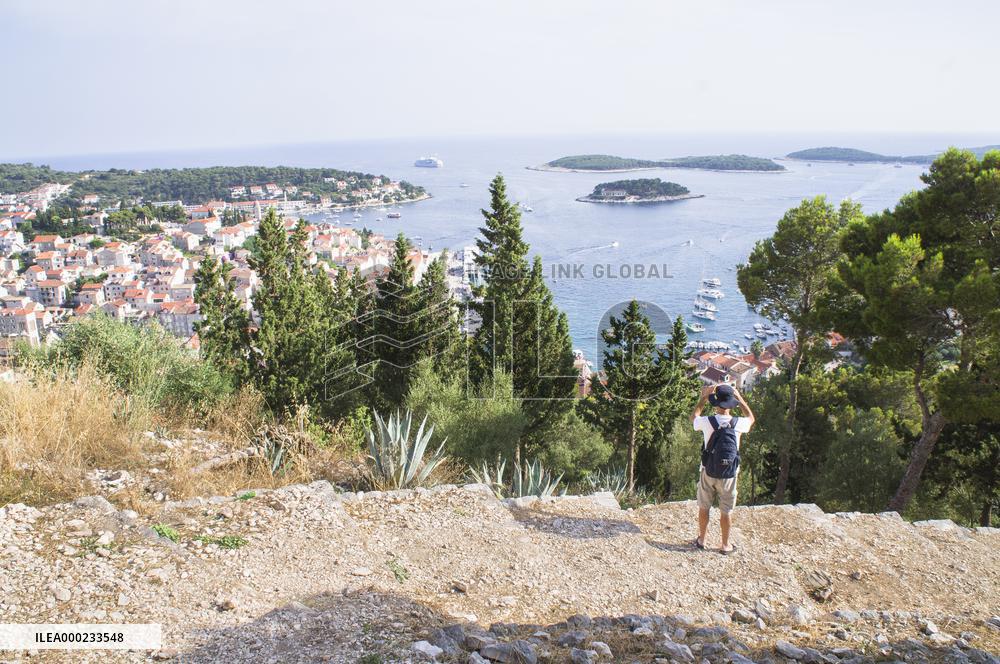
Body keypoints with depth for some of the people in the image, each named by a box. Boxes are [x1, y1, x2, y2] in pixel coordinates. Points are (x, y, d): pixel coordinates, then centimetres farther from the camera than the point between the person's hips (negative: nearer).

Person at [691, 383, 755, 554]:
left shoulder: (707, 422, -15)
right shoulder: (738, 424, -13)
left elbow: (694, 417, 11)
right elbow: (751, 418, 13)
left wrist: (704, 397, 13)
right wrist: (739, 397, 15)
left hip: (708, 472, 0)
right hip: (729, 474, 0)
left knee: (704, 508, 16)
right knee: (725, 511, 11)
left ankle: (701, 540, 30)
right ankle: (725, 545, 23)